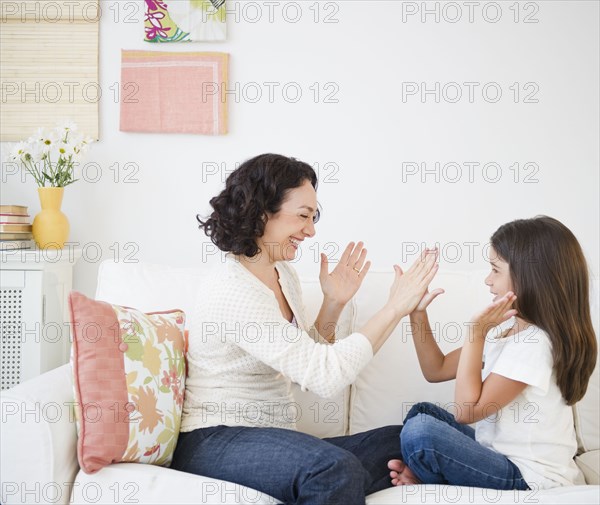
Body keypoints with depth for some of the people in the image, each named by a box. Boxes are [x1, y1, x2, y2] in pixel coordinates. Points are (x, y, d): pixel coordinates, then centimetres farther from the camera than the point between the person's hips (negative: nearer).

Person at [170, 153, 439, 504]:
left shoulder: (284, 275, 9)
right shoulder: (231, 290, -19)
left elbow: (306, 364, 16)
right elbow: (326, 376, -25)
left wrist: (334, 303, 4)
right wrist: (395, 307, -19)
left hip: (274, 440, 9)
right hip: (216, 443, -8)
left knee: (401, 443, -8)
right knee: (336, 469, -35)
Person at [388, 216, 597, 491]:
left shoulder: (535, 343, -23)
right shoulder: (506, 327, 5)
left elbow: (467, 411, -21)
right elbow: (437, 370, 9)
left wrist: (476, 332, -23)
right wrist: (417, 313, -3)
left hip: (530, 478, -10)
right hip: (503, 453, 10)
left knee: (420, 430, -23)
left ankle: (425, 477, 7)